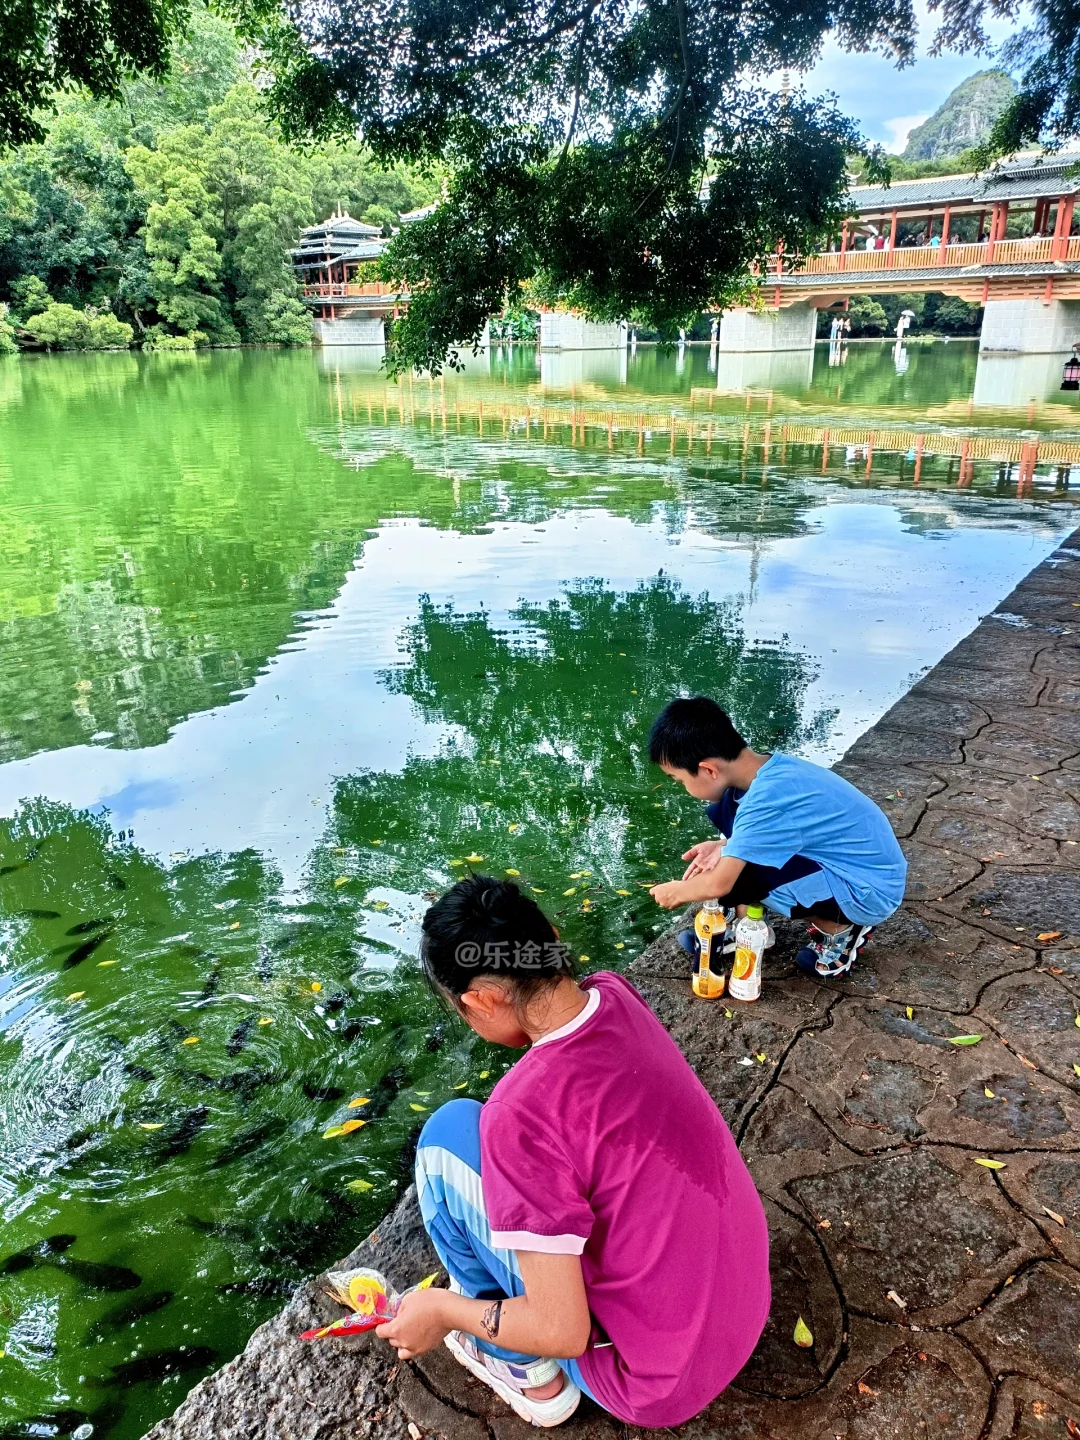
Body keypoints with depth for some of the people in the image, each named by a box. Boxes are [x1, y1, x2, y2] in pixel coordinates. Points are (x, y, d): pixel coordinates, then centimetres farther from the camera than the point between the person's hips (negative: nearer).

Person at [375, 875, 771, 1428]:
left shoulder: (523, 1113, -31)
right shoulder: (618, 996, -10)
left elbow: (562, 1332, -22)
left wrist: (442, 1310, -7)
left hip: (657, 1384, -6)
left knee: (451, 1134, -6)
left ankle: (527, 1371, 13)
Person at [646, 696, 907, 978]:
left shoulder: (766, 799, -30)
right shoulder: (772, 768, -5)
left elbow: (718, 884, -25)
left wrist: (676, 892, -5)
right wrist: (725, 846, 0)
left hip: (869, 892, -8)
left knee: (735, 876, -25)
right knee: (726, 809, 2)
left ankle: (838, 929, -2)